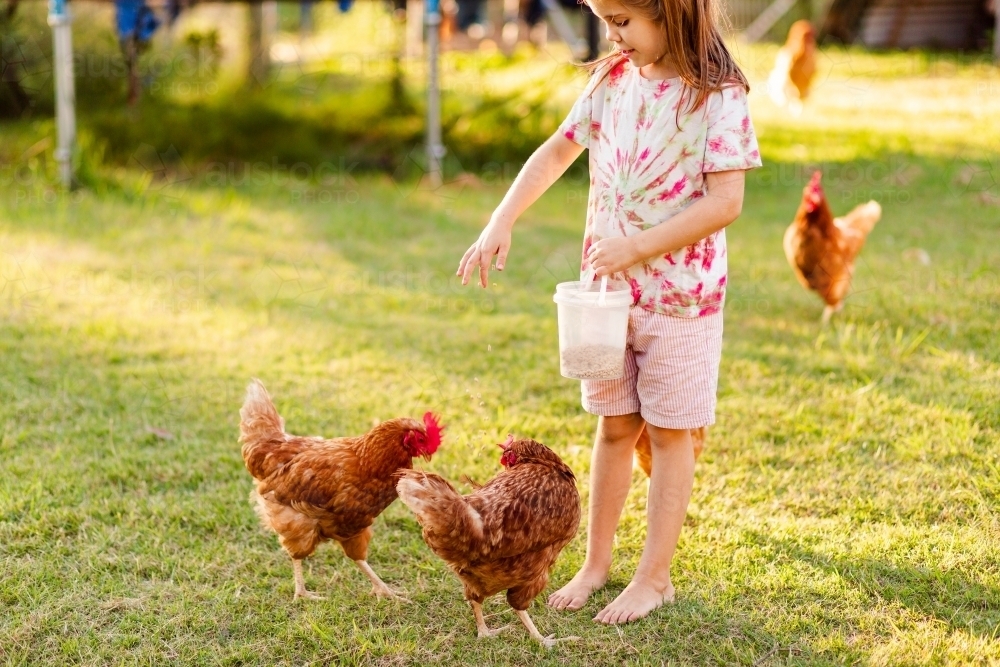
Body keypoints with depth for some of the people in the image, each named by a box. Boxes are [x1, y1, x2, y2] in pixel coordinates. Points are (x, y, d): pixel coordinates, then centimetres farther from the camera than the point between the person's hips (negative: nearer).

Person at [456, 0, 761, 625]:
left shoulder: (719, 96, -15)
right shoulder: (613, 79, 3)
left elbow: (726, 202, -20)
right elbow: (558, 152, 11)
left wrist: (637, 247, -23)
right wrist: (502, 220, 0)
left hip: (681, 296, -5)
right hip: (607, 288, 5)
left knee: (668, 433, 6)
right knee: (615, 427, 14)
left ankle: (655, 577, 16)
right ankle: (597, 562, 25)